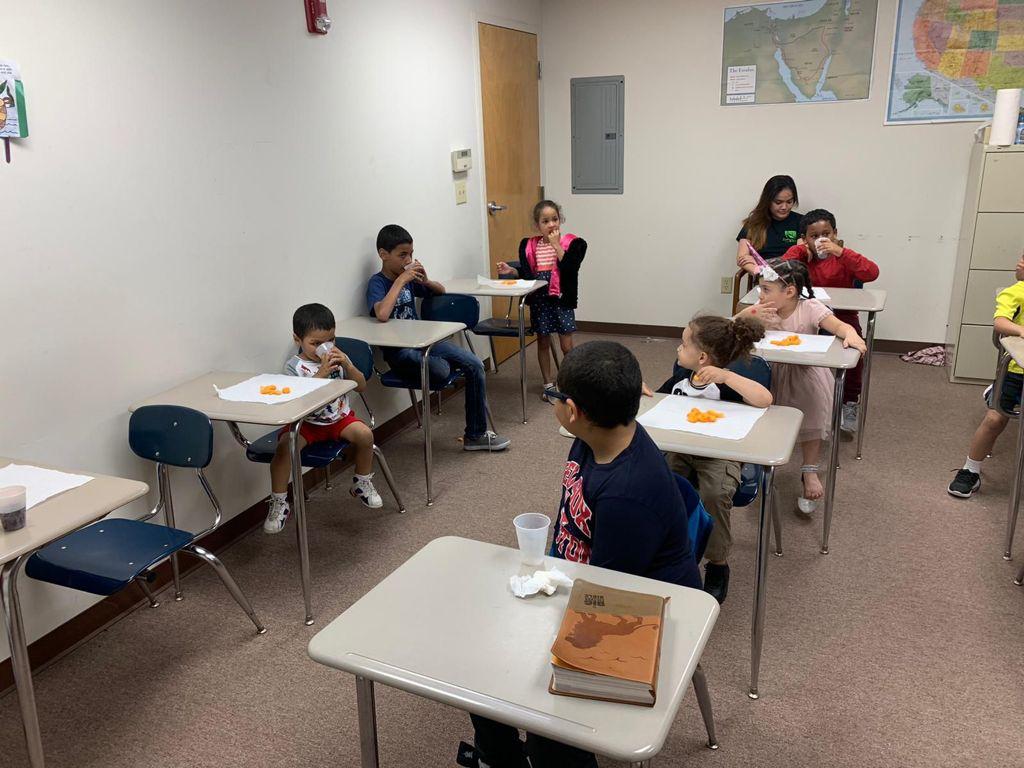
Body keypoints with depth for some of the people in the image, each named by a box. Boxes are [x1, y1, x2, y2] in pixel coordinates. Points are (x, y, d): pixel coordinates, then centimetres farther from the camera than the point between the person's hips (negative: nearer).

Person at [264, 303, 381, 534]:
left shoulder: (337, 357, 4)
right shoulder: (294, 366, -8)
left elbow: (361, 386, 2)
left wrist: (347, 365, -15)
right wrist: (322, 373, -28)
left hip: (339, 418, 3)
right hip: (307, 423, -3)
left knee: (365, 434, -23)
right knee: (284, 445, -30)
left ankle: (362, 484, 5)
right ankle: (279, 504, -11)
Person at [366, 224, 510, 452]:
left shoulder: (409, 278, 10)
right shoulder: (377, 283, -9)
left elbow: (441, 291, 25)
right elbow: (382, 314, -30)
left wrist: (426, 281, 2)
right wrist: (400, 281, -22)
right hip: (399, 351, -7)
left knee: (474, 364, -10)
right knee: (440, 370, -36)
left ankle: (476, 434, 0)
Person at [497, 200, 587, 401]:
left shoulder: (572, 243, -6)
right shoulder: (529, 245, 3)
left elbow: (569, 268, -21)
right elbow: (526, 274, 8)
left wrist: (556, 245, -18)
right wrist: (511, 271, -9)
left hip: (562, 300, -3)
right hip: (539, 301, 3)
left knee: (567, 346, 0)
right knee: (543, 343, 12)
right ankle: (548, 384, 26)